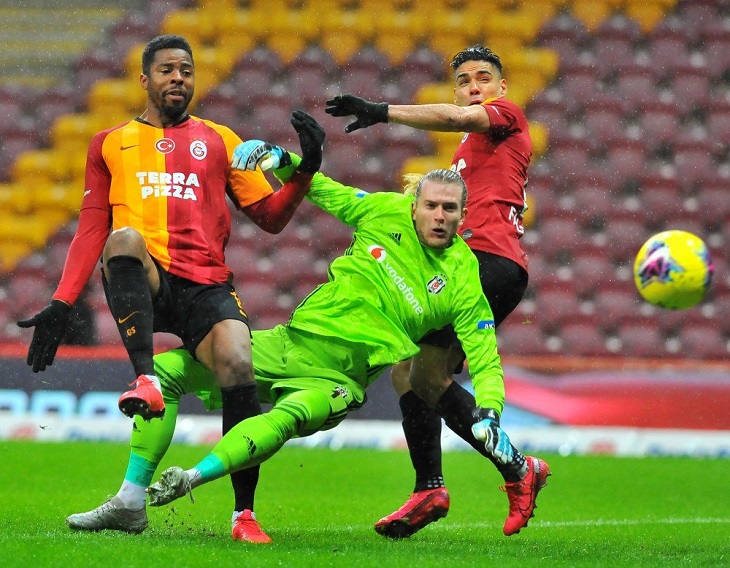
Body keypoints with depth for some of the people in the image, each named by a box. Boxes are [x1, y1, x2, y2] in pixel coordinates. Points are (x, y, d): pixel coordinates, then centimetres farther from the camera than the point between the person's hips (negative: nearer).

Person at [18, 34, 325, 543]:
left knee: (238, 367, -26)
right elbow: (91, 232, 17)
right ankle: (146, 380, -46)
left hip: (206, 286, 1)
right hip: (142, 287, -1)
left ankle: (244, 513, -17)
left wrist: (305, 172, -1)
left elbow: (269, 216, 16)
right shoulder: (111, 145, 21)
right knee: (124, 238, -35)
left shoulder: (219, 140, 21)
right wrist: (61, 304, 6)